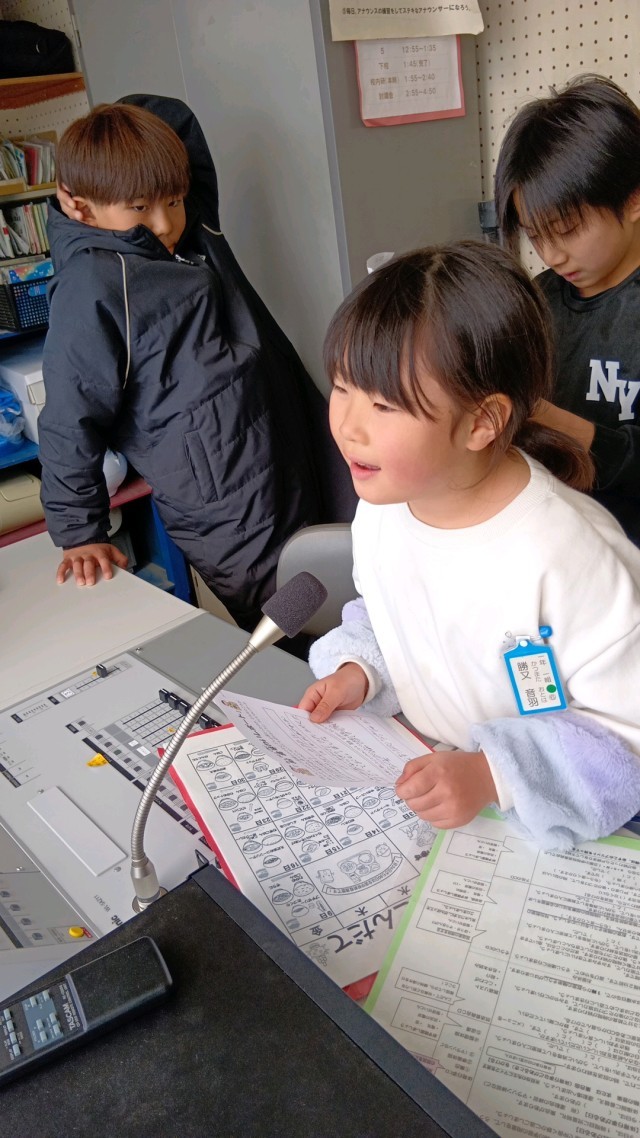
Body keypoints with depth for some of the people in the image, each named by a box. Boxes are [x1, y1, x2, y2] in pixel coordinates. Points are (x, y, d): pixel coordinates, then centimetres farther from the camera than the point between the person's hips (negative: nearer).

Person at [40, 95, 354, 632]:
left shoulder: (195, 229, 11)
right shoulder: (92, 289, -12)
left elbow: (178, 116, 24)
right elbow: (69, 424, -9)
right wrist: (80, 534, -5)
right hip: (232, 525, -8)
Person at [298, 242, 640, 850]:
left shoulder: (568, 558, -28)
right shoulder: (380, 506, -5)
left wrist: (493, 774, -27)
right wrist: (358, 671, -4)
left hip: (539, 825, -4)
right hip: (420, 780, 4)